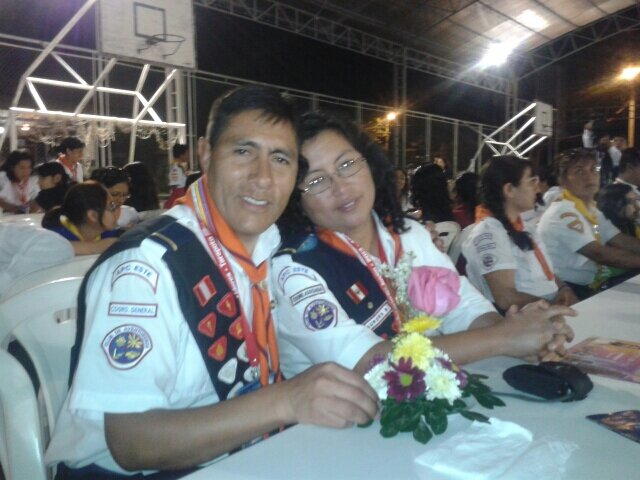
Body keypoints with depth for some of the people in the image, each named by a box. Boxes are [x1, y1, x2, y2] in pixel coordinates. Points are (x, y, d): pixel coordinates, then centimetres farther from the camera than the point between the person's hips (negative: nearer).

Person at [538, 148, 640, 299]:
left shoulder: (592, 209, 14)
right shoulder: (562, 213, -18)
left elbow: (622, 241, 7)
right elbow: (600, 254, -20)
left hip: (594, 284, 9)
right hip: (572, 291, -9)